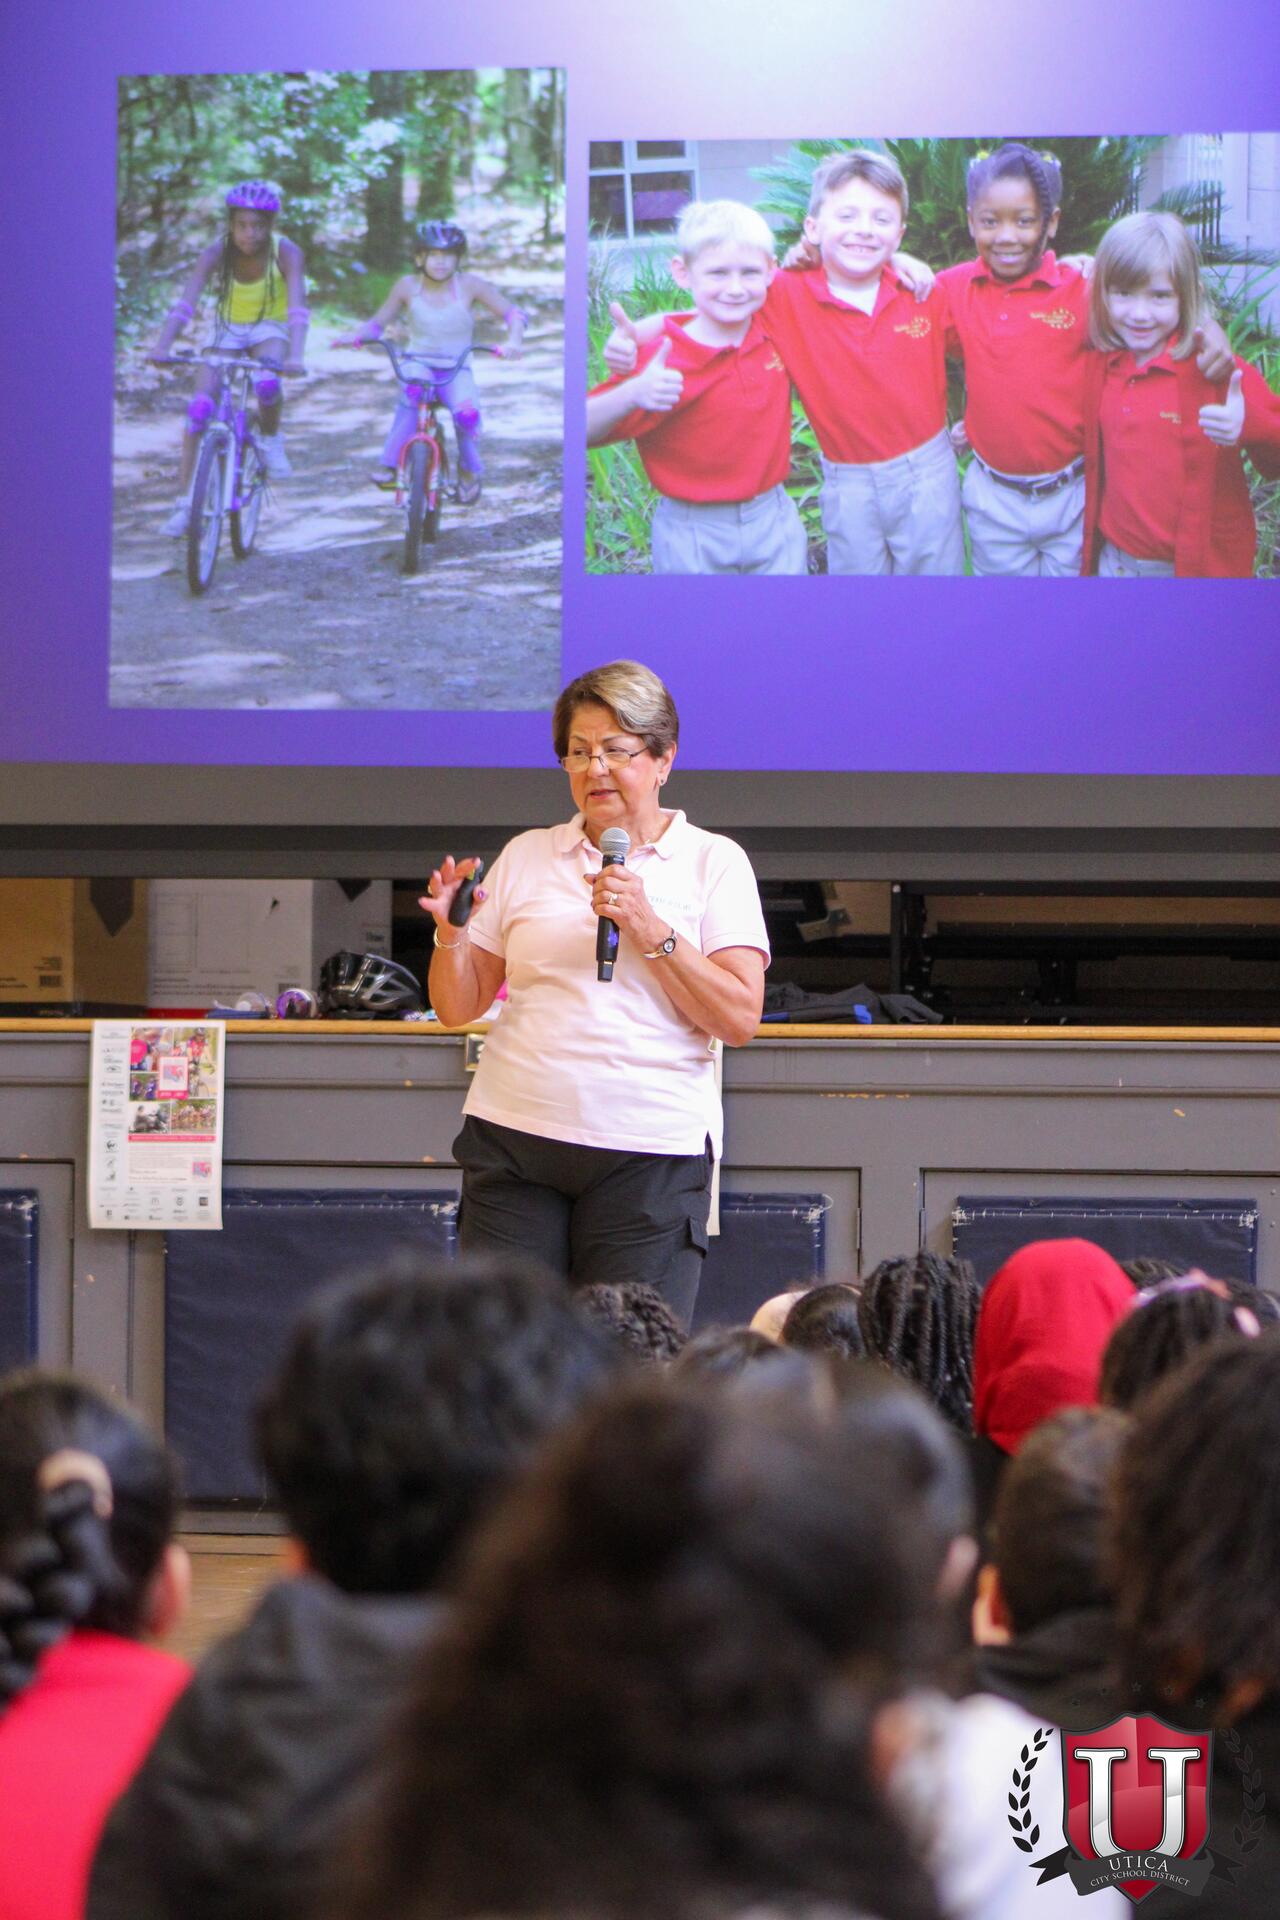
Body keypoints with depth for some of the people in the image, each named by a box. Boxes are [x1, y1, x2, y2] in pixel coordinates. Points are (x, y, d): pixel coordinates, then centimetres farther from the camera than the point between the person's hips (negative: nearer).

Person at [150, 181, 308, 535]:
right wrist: (161, 347, -45)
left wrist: (296, 356, -52)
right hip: (227, 328, 1)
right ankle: (184, 500, -9)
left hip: (269, 328, -1)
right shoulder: (217, 252, -21)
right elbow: (186, 301, -30)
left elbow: (298, 306, -35)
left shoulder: (286, 253, -24)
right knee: (200, 405, -16)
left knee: (268, 383, -34)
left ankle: (271, 439, -1)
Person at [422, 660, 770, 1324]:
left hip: (650, 1147, -2)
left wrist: (648, 927, -12)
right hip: (513, 1137, 2)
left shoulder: (713, 863, 6)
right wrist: (451, 934, -5)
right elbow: (457, 1008, 14)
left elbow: (738, 1018, -4)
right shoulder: (526, 856, 14)